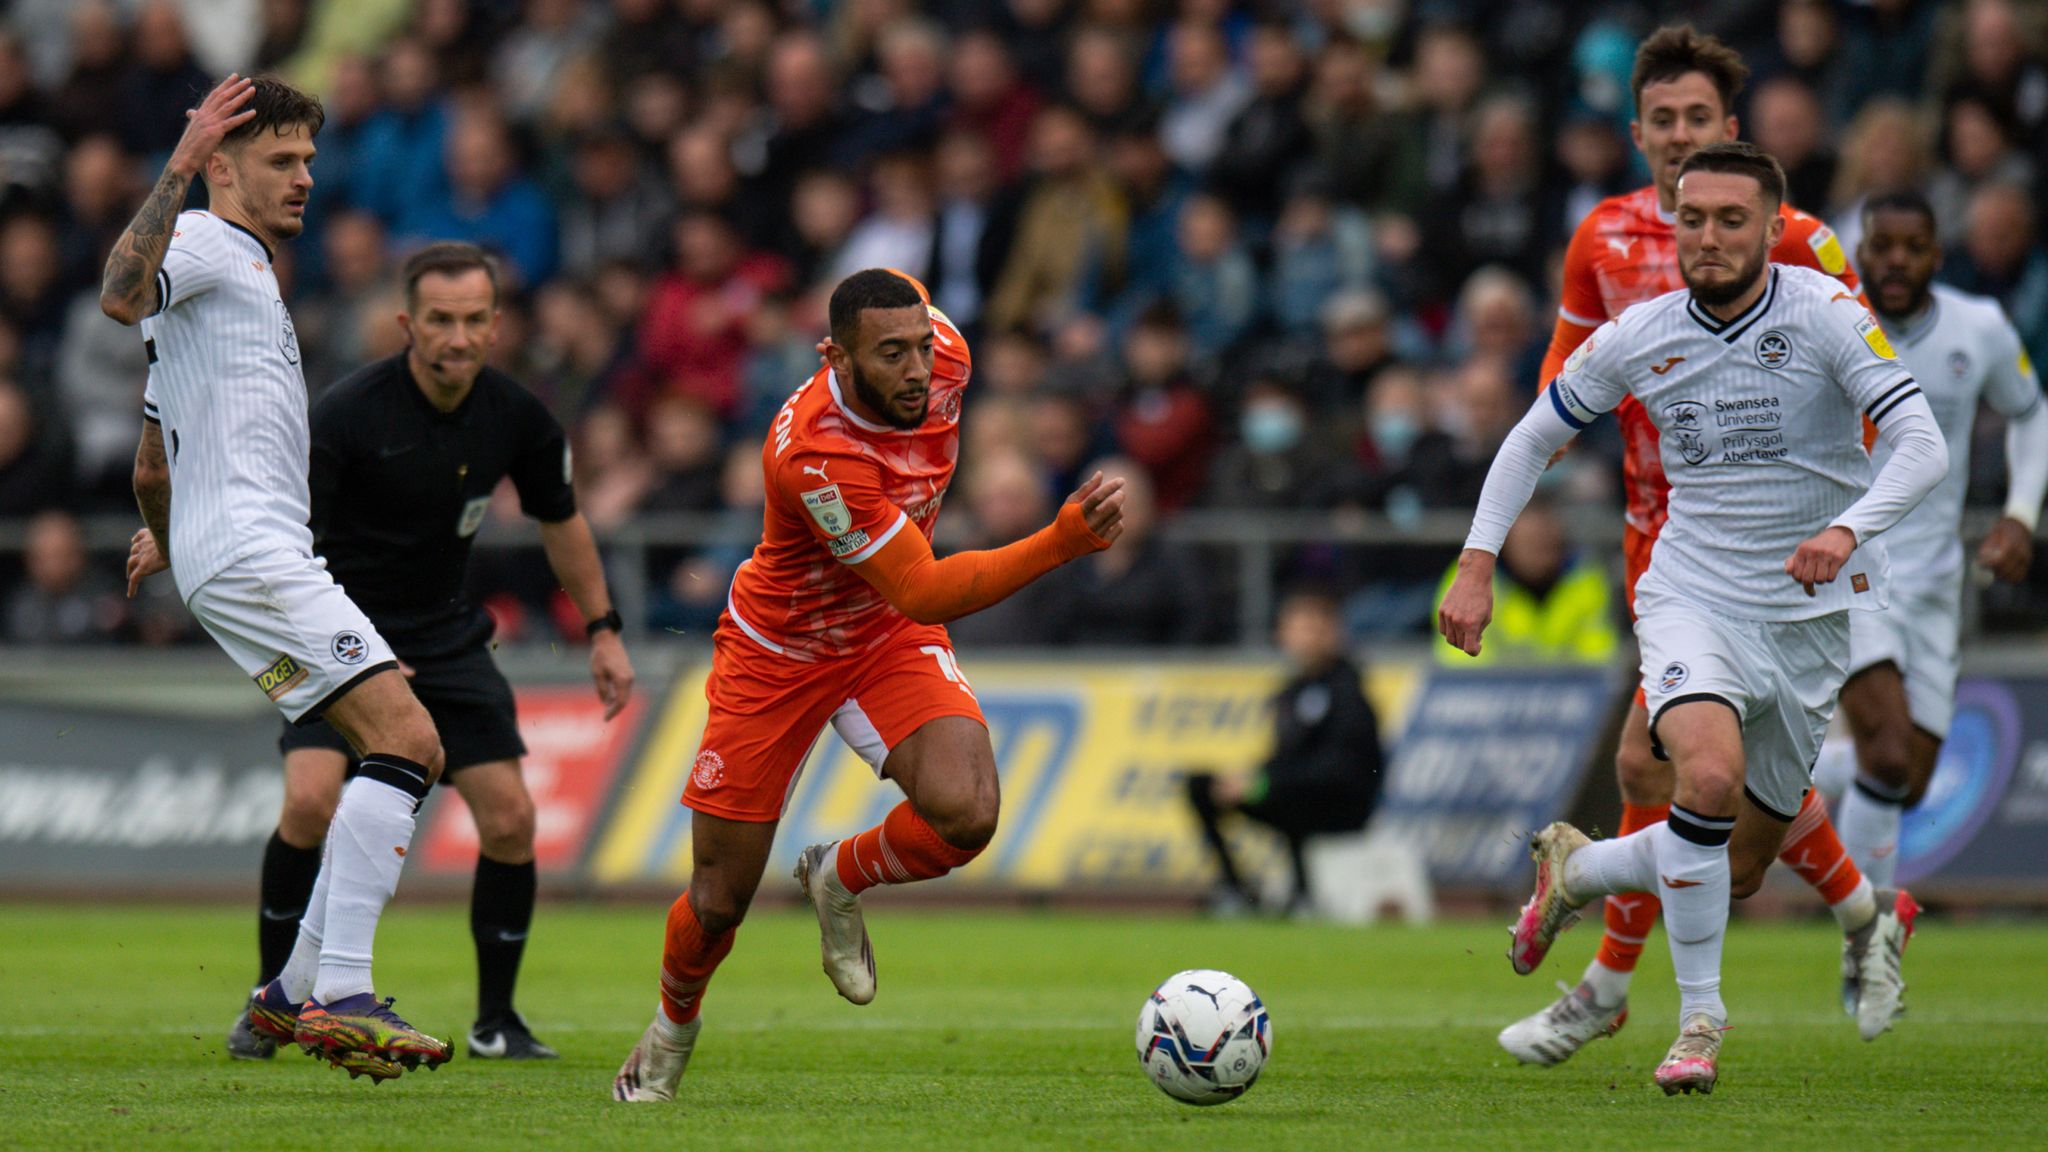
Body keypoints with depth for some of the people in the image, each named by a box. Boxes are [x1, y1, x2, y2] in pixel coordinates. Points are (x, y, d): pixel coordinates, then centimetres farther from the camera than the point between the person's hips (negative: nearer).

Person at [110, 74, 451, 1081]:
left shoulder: (242, 273, 29)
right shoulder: (205, 245, -2)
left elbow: (151, 461, 38)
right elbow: (122, 296, -28)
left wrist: (162, 535, 54)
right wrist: (177, 170, -33)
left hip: (271, 557, 11)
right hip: (247, 552, -11)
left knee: (409, 755, 7)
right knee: (401, 736, -20)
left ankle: (295, 994, 7)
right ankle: (340, 996, -27)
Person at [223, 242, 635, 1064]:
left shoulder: (515, 417, -7)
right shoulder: (344, 416, -21)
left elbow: (559, 520, 12)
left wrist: (603, 631, 13)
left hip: (446, 635, 4)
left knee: (509, 818, -6)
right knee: (310, 802, -23)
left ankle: (496, 1020, 11)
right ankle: (269, 999, -5)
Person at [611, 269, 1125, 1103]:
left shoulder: (943, 356, -19)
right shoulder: (813, 455, -38)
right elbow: (926, 593, -38)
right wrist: (1066, 540, -48)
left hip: (889, 636, 4)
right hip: (778, 652, -4)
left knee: (965, 812, -25)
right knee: (719, 900, 6)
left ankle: (839, 879, 8)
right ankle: (672, 1030, 40)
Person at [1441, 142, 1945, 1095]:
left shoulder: (1824, 315, -12)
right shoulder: (1637, 338, -4)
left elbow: (1923, 446, -19)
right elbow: (1532, 438, 11)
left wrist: (1847, 530, -37)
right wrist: (1476, 568, 2)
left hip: (1811, 613, 0)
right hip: (1691, 595, 0)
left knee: (1737, 870, 7)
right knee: (1711, 772, -31)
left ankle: (1575, 870, 37)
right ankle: (1700, 1018, -16)